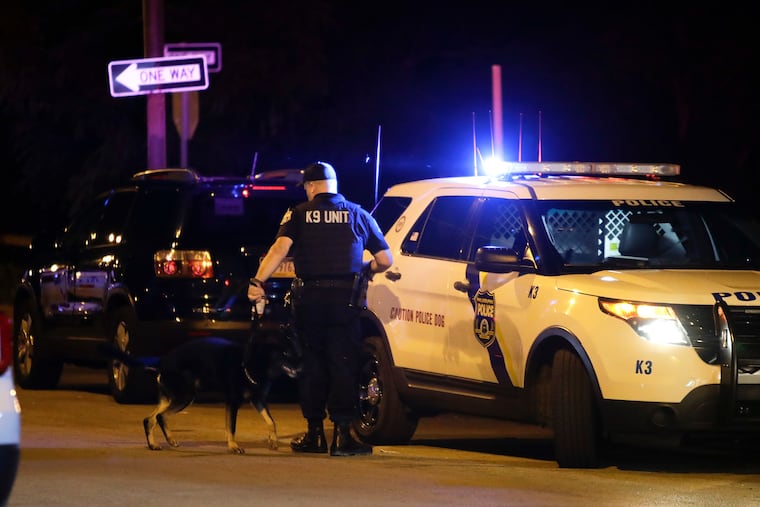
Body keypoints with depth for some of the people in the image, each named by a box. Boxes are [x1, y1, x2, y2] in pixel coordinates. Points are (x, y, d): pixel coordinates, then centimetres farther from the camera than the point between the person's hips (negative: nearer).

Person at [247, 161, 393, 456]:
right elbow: (385, 260, 8)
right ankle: (343, 434, -3)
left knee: (311, 364, 11)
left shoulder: (299, 214, 4)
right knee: (343, 365, 3)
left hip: (309, 298, 0)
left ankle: (314, 433, 14)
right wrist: (365, 271, 28)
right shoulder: (358, 215, 9)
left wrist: (258, 281, -20)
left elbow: (281, 246, -14)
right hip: (345, 298, 0)